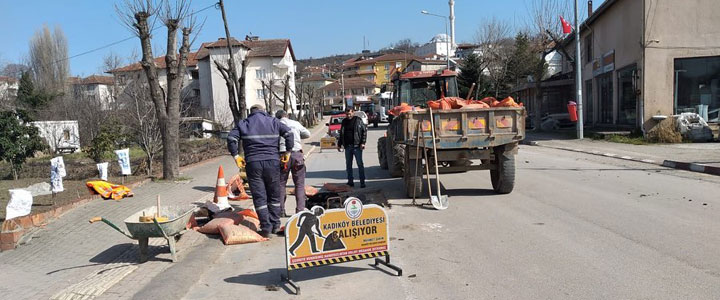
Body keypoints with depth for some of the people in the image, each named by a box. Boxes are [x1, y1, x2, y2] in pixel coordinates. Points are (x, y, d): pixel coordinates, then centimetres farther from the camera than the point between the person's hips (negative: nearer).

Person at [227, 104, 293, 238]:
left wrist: (236, 155, 5)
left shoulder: (242, 124, 9)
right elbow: (289, 134, 1)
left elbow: (231, 138, -2)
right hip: (272, 162, 1)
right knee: (274, 195, 14)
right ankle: (275, 225, 17)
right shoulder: (273, 121, 9)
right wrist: (287, 152, 8)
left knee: (259, 197, 4)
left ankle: (266, 228, 3)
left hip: (253, 163, -1)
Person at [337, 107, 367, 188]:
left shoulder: (358, 120, -3)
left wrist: (363, 143, -12)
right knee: (348, 165, 10)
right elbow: (341, 134, 19)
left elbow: (364, 131, -5)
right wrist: (339, 144, 16)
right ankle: (350, 182, 18)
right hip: (347, 146, 5)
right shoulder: (344, 121, 12)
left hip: (357, 146, -5)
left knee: (360, 164, -2)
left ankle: (362, 182, 1)